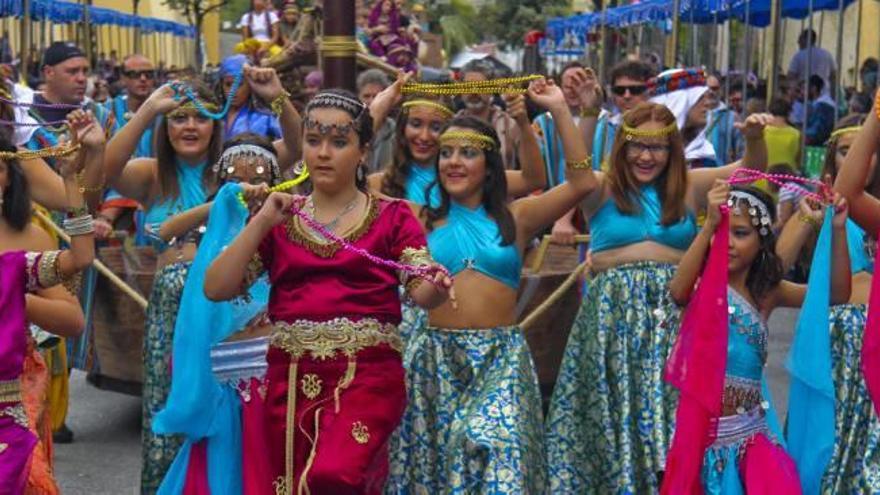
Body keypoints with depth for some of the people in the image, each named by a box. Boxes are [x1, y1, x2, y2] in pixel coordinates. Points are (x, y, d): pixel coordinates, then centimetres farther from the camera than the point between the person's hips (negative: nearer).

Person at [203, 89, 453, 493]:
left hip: (368, 375, -3)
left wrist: (437, 288, -30)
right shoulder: (279, 218, 10)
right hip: (290, 380, 4)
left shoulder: (392, 216, 4)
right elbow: (215, 289, 1)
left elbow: (422, 293, -7)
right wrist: (261, 223, -8)